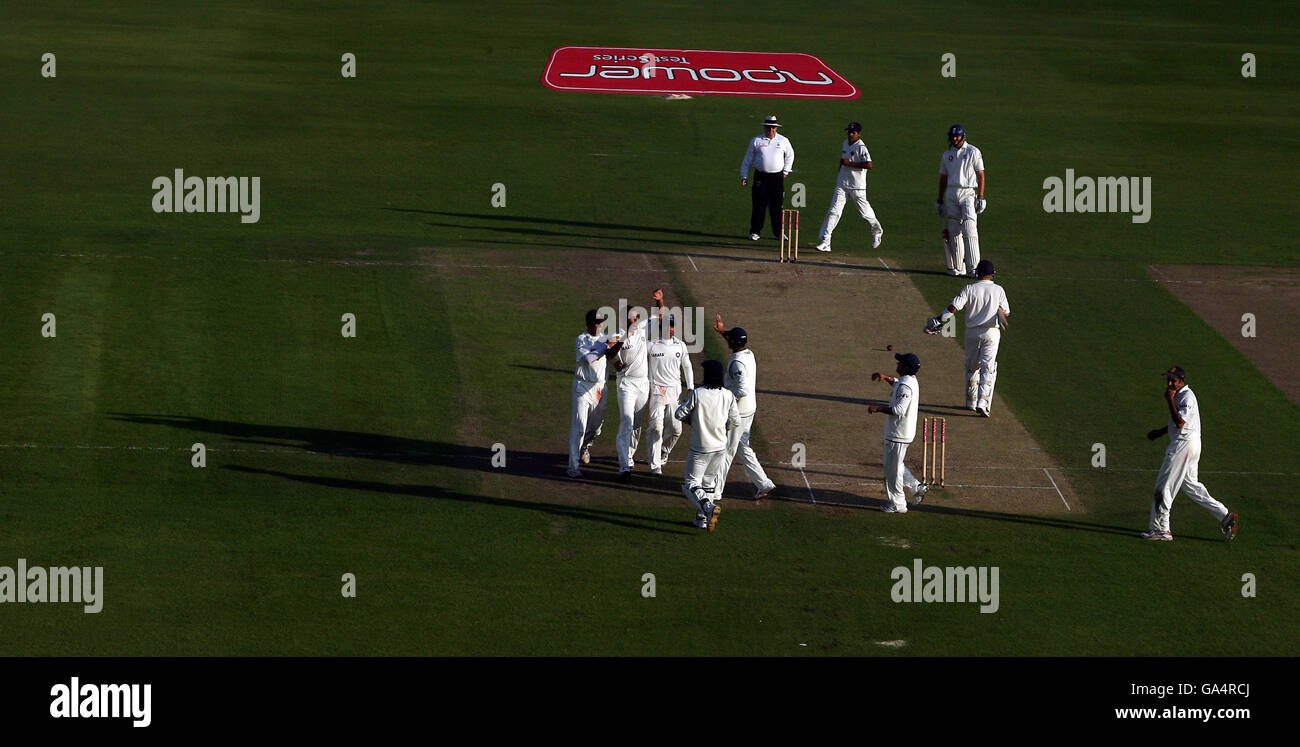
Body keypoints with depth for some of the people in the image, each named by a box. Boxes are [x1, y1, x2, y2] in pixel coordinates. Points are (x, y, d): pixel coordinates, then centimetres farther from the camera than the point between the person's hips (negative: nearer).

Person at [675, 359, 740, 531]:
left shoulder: (697, 394, -17)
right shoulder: (728, 395, -6)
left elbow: (679, 414, -8)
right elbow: (735, 422, 0)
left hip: (700, 449, -5)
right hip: (720, 448, 5)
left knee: (691, 484, 1)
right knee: (706, 481, 21)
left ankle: (708, 507, -25)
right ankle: (702, 519, 22)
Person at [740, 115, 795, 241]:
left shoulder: (783, 141, 8)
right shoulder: (756, 141, 4)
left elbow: (790, 155, 24)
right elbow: (747, 160, 9)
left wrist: (786, 171, 16)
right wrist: (744, 176, 4)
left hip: (777, 177, 1)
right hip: (761, 176, -1)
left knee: (777, 206, 1)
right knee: (759, 205, -3)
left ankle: (779, 232, 9)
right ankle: (754, 232, 3)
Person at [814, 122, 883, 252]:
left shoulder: (861, 147, -14)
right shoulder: (845, 144, 10)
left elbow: (869, 165, -26)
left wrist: (850, 163, -25)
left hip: (857, 187, -6)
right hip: (842, 185, 6)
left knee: (865, 212, 10)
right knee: (833, 211, -7)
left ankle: (877, 232, 39)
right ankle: (825, 242, -13)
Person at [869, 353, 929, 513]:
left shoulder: (905, 386, -24)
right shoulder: (912, 380, 8)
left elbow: (899, 410, -32)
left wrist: (878, 408, -26)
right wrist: (886, 378, 17)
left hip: (898, 434, -10)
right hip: (905, 433, 10)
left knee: (893, 469, 1)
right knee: (895, 465, 23)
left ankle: (897, 504, 9)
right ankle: (917, 487, 23)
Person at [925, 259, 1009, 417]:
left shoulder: (970, 289, -6)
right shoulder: (998, 290, -4)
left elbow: (953, 307, -16)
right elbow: (1006, 313, 2)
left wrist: (937, 320, -13)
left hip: (972, 332, 1)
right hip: (991, 332, -1)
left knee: (971, 367, 16)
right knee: (988, 368, -1)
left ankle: (971, 402, 23)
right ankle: (983, 403, -15)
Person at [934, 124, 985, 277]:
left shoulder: (973, 152, -1)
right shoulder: (947, 154, 13)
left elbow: (981, 175, -3)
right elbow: (943, 178, 17)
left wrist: (981, 198, -11)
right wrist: (940, 201, 15)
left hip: (968, 192, -5)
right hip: (951, 194, 5)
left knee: (969, 230, -14)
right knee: (954, 231, 5)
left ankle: (974, 267, -16)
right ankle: (958, 267, 11)